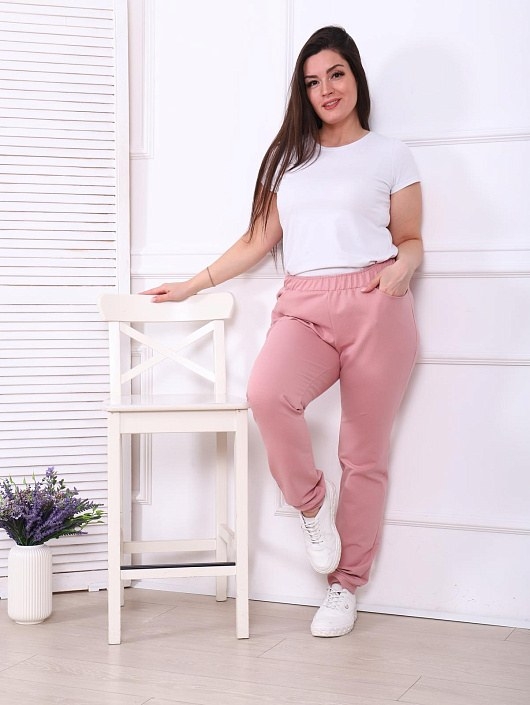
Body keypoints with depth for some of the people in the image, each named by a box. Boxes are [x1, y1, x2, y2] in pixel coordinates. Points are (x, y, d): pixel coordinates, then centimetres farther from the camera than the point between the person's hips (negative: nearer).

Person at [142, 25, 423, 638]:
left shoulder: (389, 154, 11)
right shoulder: (289, 158, 20)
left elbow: (410, 240, 12)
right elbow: (259, 240, 21)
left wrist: (399, 269, -11)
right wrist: (192, 285, 20)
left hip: (373, 308, -2)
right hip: (303, 307, 2)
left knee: (364, 454, -1)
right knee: (267, 392, -29)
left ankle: (344, 588, 12)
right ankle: (312, 505, -4)